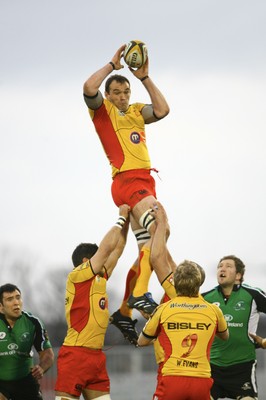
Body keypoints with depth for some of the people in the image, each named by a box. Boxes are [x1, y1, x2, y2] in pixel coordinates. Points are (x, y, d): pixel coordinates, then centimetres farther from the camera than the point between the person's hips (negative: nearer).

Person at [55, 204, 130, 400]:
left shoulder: (100, 278, 17)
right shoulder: (77, 276, -5)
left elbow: (117, 250, 23)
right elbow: (106, 247, -8)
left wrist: (126, 221, 18)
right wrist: (121, 219, 2)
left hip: (96, 355, 9)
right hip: (75, 354, -9)